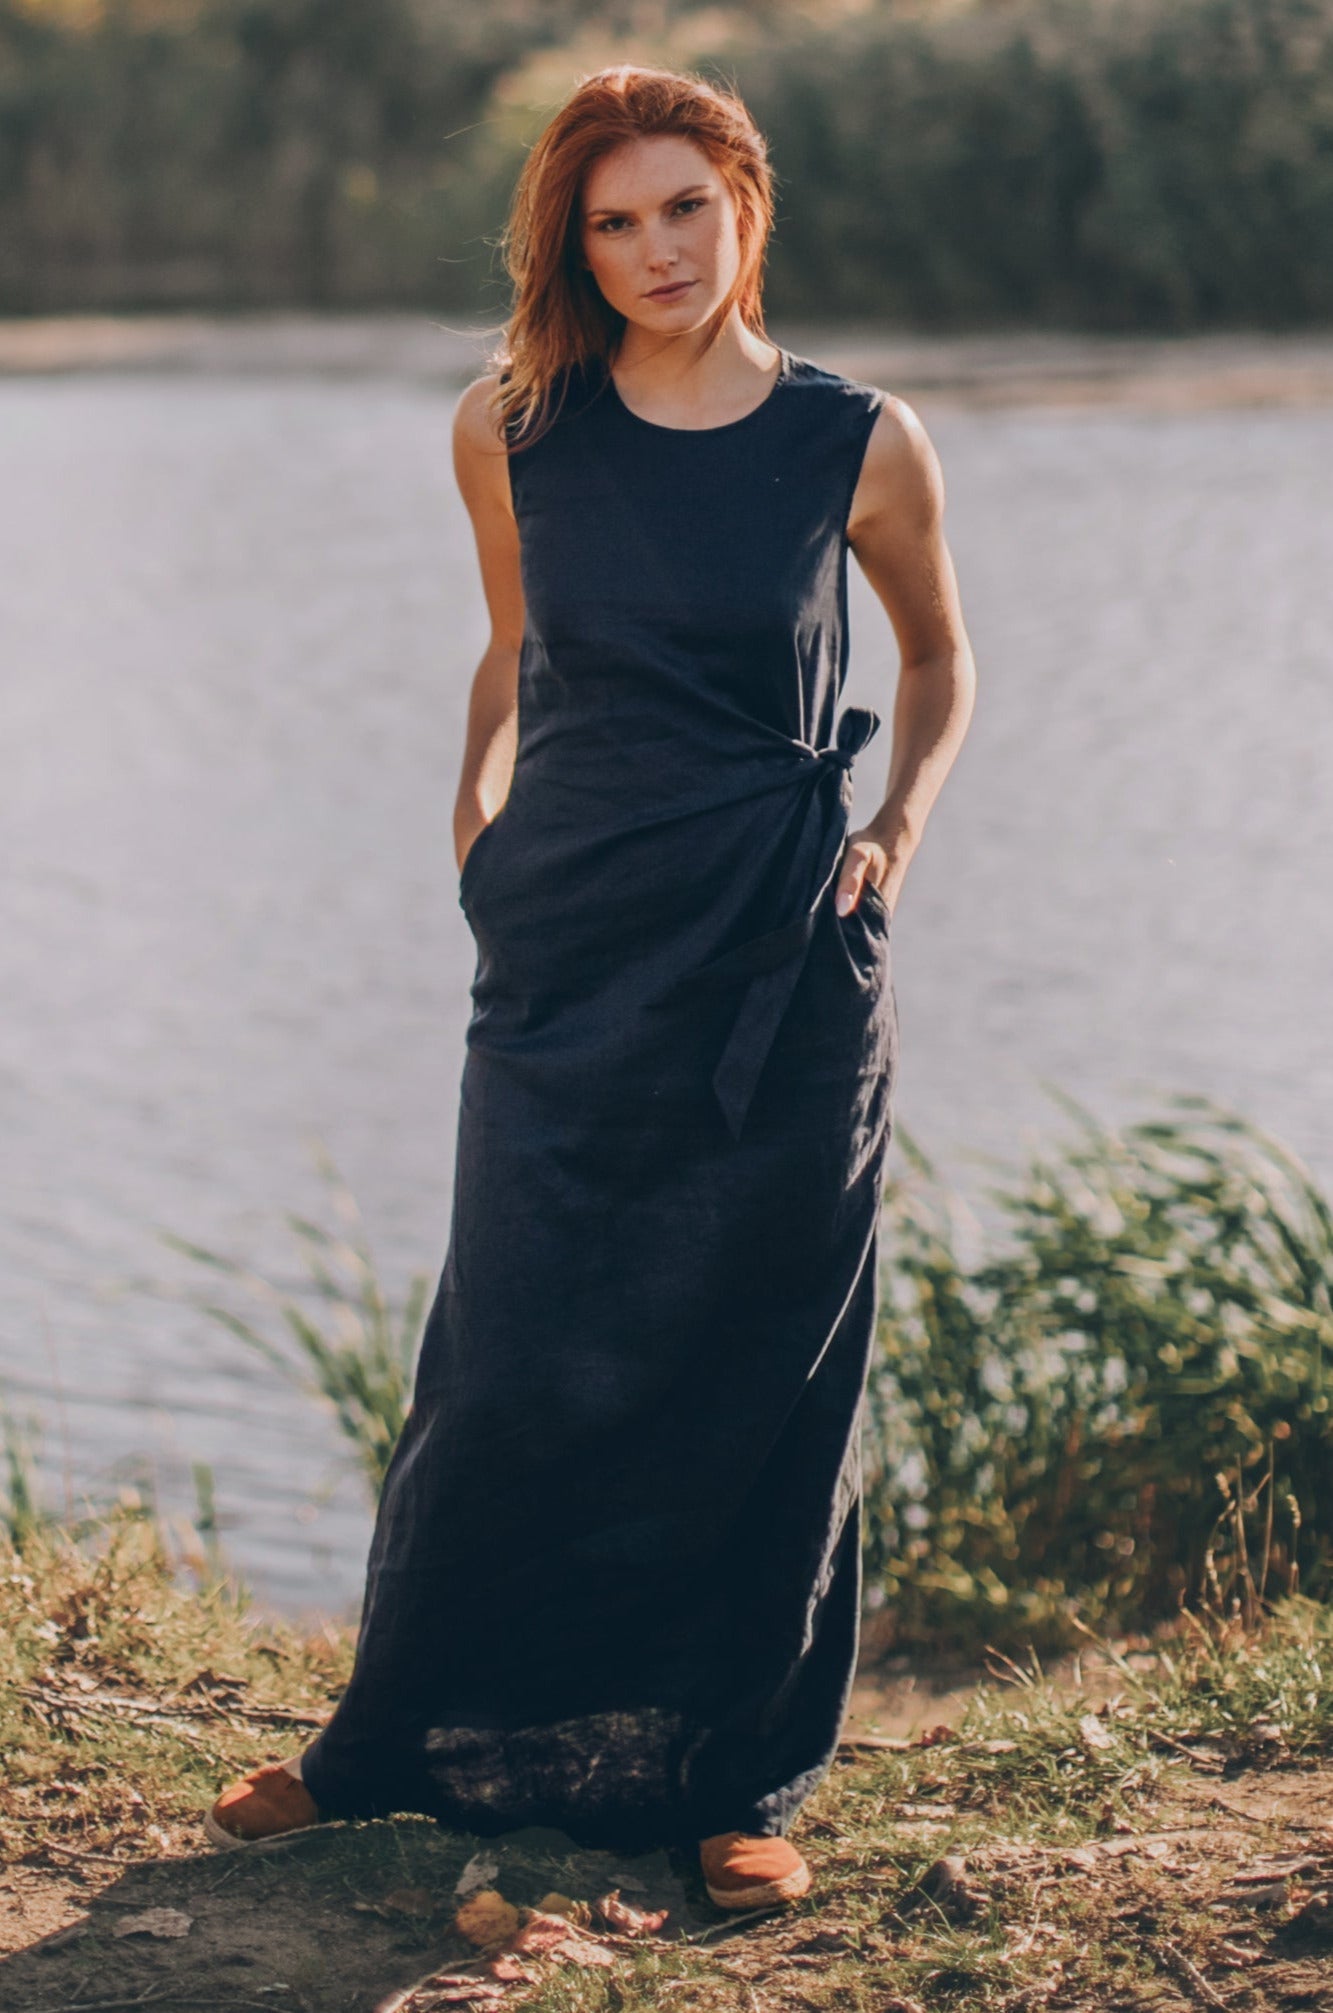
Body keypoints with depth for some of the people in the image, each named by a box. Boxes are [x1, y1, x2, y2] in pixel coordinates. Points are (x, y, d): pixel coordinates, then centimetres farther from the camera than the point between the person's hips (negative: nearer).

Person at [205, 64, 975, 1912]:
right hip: (567, 948, 1)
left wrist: (899, 823, -1)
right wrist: (480, 803, 4)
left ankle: (738, 1781, 19)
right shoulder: (512, 428, 2)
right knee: (511, 1367, 4)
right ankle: (390, 1743, 22)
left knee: (762, 1382, 4)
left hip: (784, 964, -1)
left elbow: (939, 659, 13)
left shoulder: (861, 445, -2)